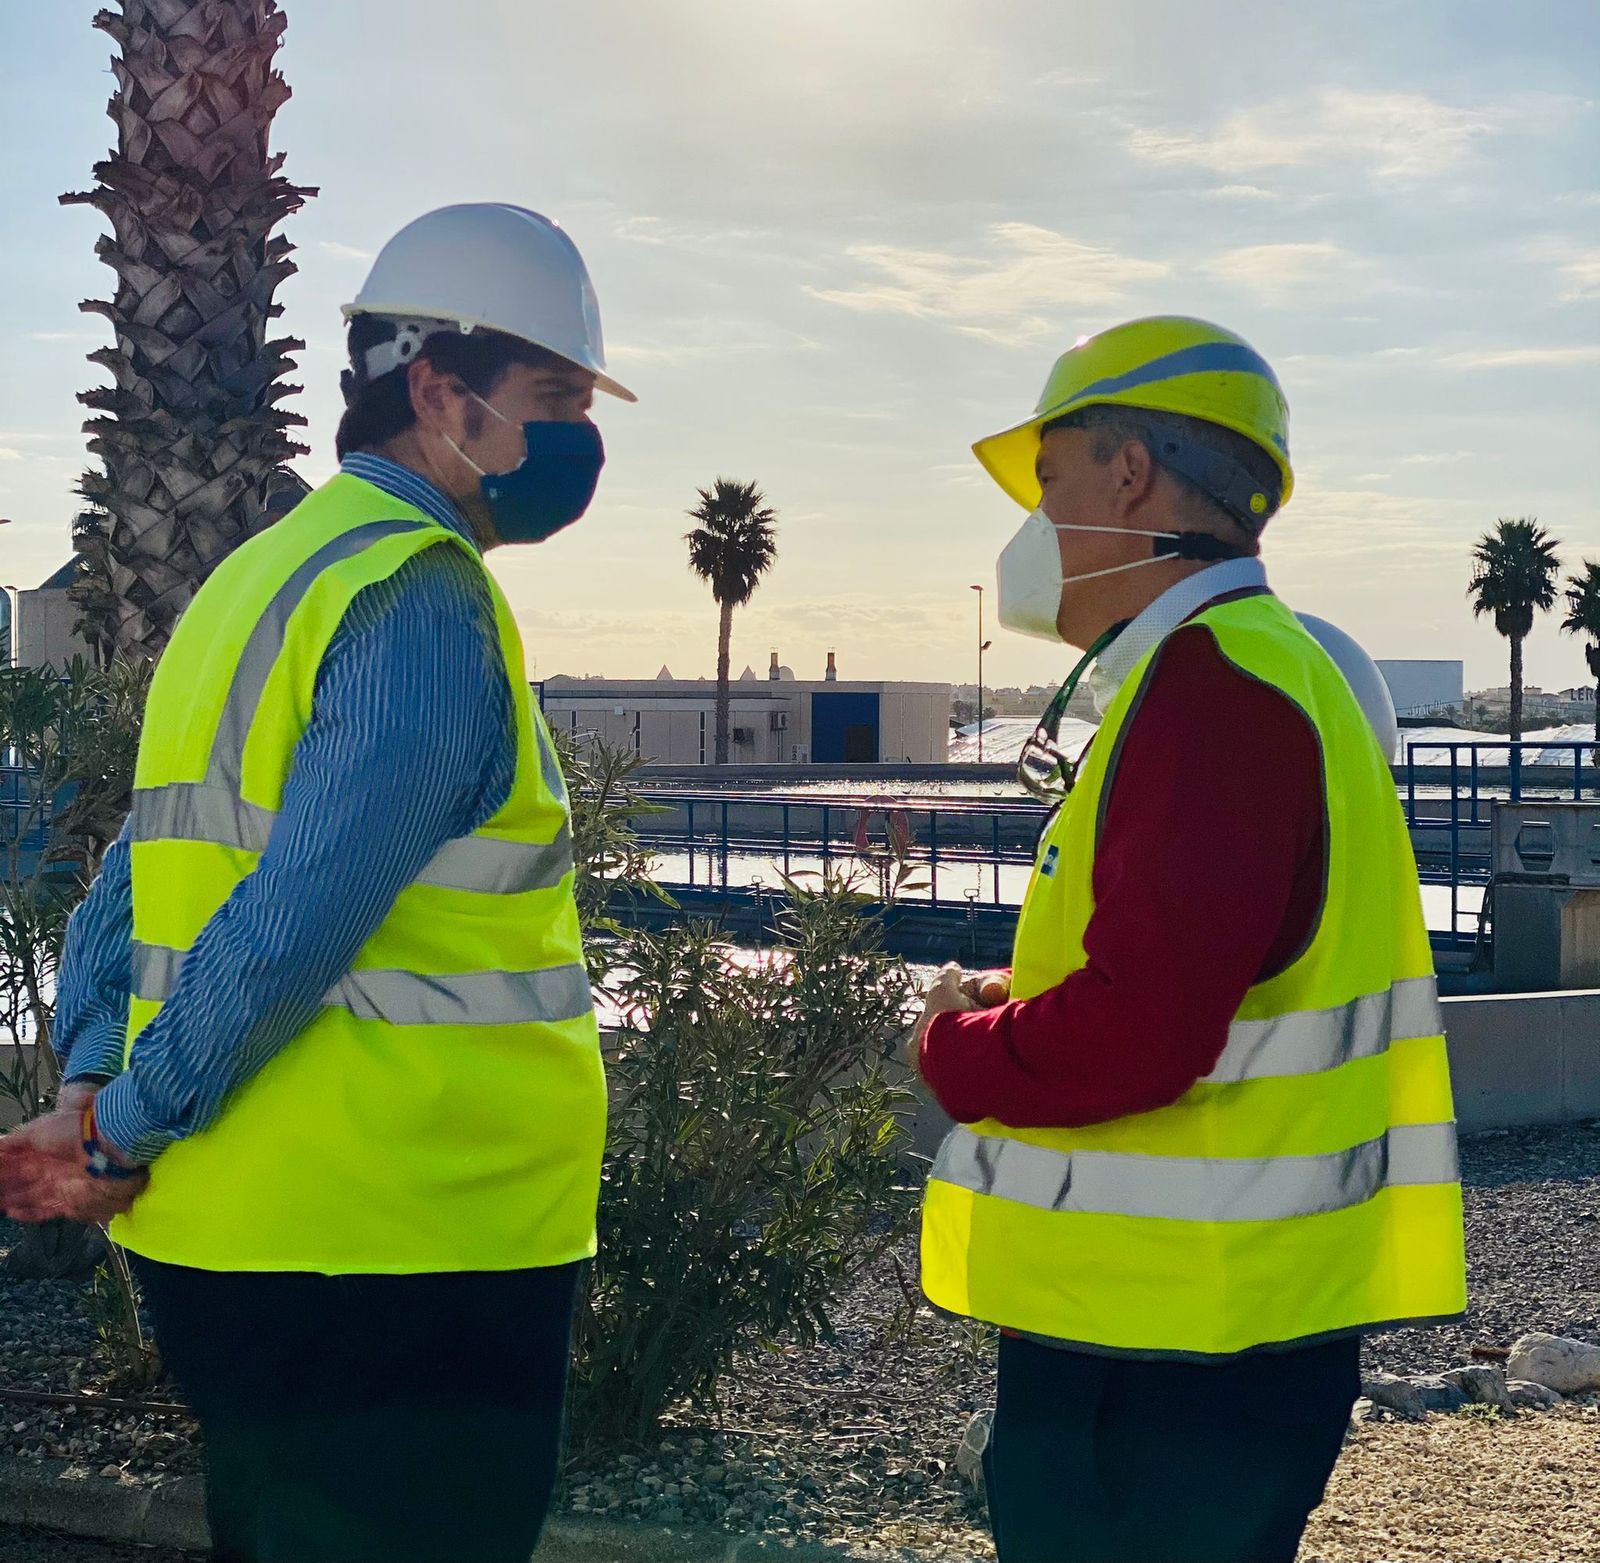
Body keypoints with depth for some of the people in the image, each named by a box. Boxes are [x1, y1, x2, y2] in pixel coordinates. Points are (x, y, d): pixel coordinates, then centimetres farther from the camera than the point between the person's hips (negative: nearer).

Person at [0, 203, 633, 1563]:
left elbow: (141, 877, 13)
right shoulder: (423, 600, -16)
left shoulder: (253, 582, 15)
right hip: (397, 1256, -9)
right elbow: (298, 924, -22)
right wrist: (127, 1136, -11)